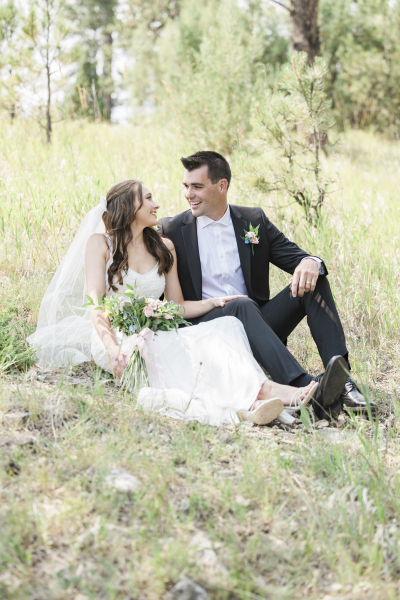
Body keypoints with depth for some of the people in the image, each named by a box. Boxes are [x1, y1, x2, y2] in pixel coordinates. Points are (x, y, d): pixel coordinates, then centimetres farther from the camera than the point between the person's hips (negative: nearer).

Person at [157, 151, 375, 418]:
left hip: (257, 325, 4)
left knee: (312, 279, -16)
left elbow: (293, 255, 6)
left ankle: (342, 380, -29)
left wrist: (310, 262, -18)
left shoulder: (254, 220, 12)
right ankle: (306, 388, -55)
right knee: (243, 305, -36)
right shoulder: (172, 230, 5)